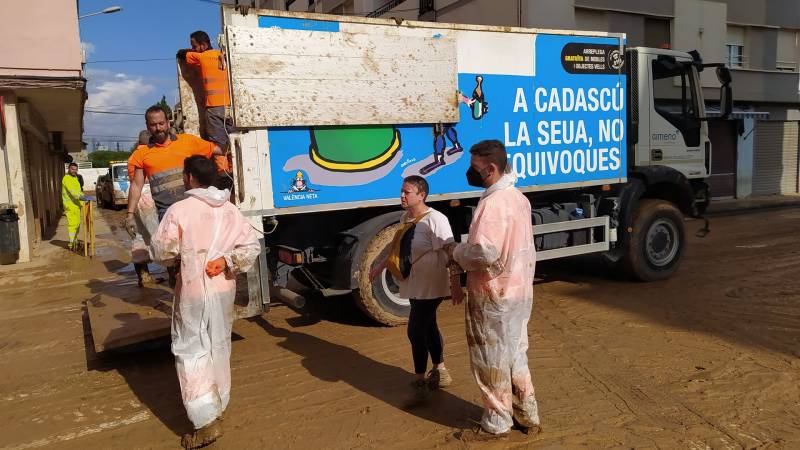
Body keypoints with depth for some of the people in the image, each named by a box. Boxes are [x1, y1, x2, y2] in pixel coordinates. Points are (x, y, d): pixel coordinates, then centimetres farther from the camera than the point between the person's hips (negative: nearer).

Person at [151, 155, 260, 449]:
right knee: (219, 348, 19)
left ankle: (206, 422, -4)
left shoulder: (179, 210, -13)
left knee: (191, 352, 2)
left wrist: (180, 256, 9)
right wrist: (227, 260, -7)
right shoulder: (230, 210, 2)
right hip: (224, 290, 5)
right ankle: (217, 406, 34)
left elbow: (162, 252, -10)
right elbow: (252, 246, -1)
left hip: (193, 291, -5)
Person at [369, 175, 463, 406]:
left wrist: (456, 285, -23)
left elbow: (450, 254, -21)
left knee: (416, 331, -7)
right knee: (428, 327, 18)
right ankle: (440, 373, 36)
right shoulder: (405, 219, 7)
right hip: (414, 286, 8)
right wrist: (381, 266, 25)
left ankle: (420, 384, 7)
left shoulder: (435, 220, -19)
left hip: (430, 287, -8)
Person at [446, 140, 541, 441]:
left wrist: (456, 252, -12)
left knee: (491, 362, 7)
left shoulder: (493, 203, -22)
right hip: (518, 290, 9)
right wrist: (465, 260, 7)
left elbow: (484, 253, -32)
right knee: (515, 356, 20)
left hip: (495, 296, -9)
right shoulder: (517, 197, 9)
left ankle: (497, 424, 22)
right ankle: (527, 416, 33)